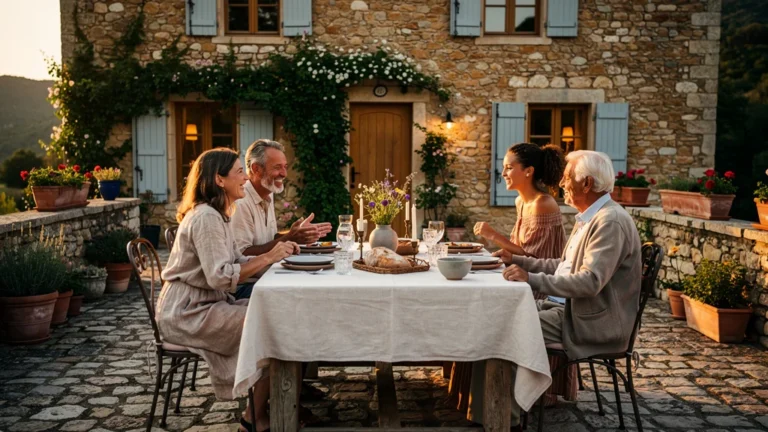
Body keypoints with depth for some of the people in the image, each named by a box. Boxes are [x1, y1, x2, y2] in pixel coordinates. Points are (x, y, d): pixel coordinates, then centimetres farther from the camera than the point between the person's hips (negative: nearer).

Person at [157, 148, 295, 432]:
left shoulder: (217, 214, 12)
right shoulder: (205, 217, -19)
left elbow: (236, 262, 10)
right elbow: (220, 277, -26)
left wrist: (274, 253, -4)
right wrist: (268, 258, -22)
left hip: (206, 303, 9)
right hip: (189, 313, -9)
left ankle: (265, 406, 5)